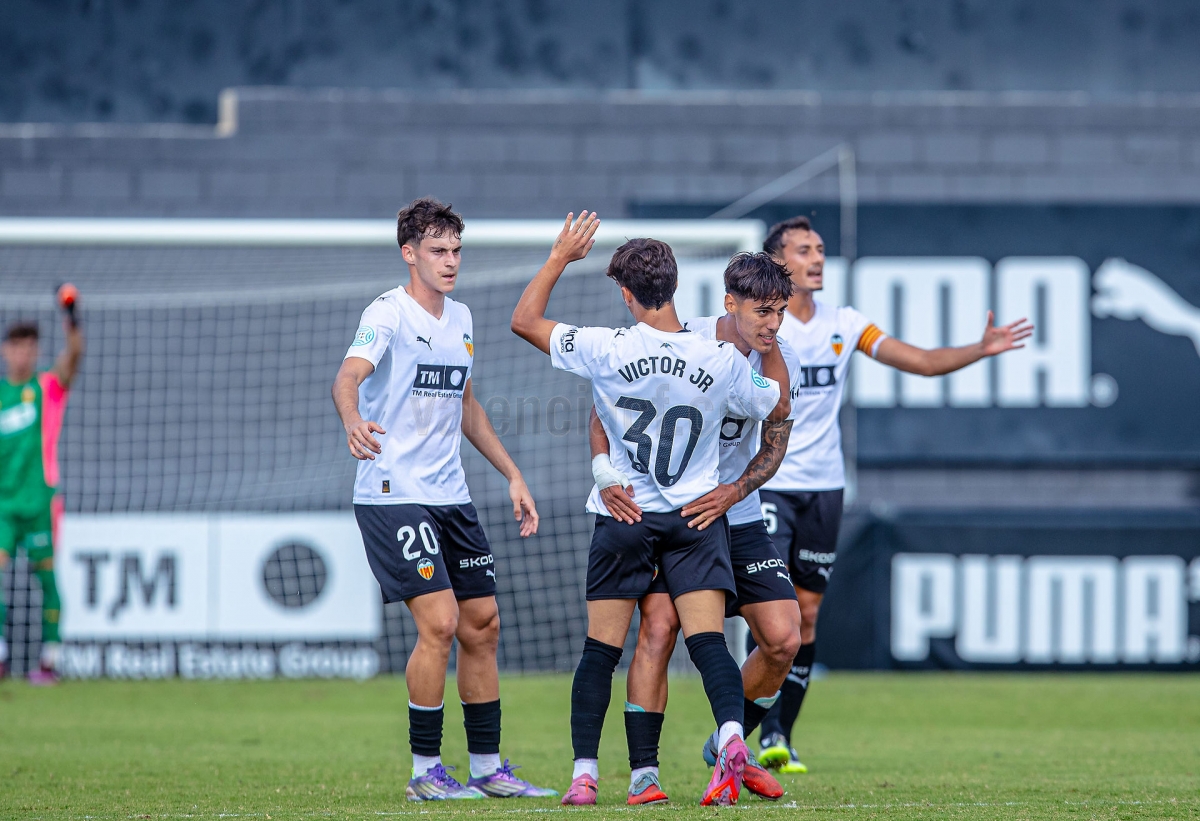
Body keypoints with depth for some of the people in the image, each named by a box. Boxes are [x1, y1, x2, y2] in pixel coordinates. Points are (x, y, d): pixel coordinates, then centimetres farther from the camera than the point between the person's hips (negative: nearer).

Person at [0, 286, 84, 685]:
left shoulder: (49, 387, 3)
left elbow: (74, 354, -16)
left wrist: (71, 320, -33)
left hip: (40, 502, -3)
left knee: (46, 576, 0)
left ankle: (49, 660, 4)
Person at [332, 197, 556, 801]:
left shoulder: (460, 318, 12)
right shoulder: (388, 314, -11)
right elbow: (349, 375, -29)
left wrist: (511, 474, 23)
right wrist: (353, 422, -51)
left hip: (450, 496, 8)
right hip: (393, 495, -8)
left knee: (483, 625, 8)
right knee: (440, 621, -15)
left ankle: (487, 767, 19)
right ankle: (425, 772, -5)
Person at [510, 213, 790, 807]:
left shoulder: (608, 350, -12)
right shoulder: (724, 360, -7)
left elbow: (524, 320, -1)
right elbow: (778, 408, 12)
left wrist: (560, 258, 7)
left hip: (622, 518, -1)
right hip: (698, 517, 1)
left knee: (601, 648, 6)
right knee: (708, 641, -6)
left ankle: (584, 772, 6)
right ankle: (731, 732, -31)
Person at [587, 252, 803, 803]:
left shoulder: (781, 363, -5)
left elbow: (774, 447, -4)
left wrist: (734, 491, -24)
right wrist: (605, 473, -27)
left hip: (736, 516, 4)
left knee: (784, 639, -5)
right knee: (658, 626, -21)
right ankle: (643, 773, -16)